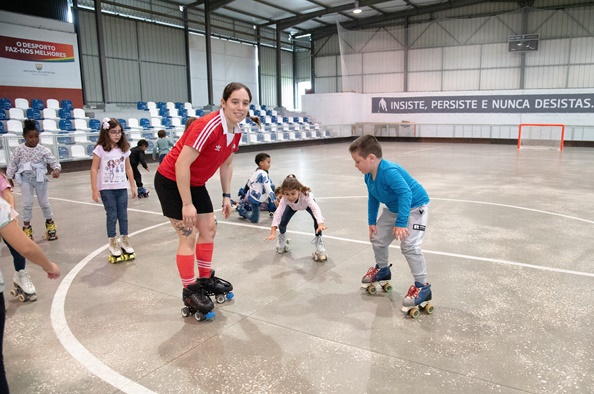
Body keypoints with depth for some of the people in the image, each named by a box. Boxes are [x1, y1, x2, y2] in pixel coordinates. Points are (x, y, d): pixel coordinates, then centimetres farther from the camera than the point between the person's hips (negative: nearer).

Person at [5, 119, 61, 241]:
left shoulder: (43, 149, -7)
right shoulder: (19, 149, -5)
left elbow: (53, 160, -14)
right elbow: (12, 164, 3)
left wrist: (56, 169, -35)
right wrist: (9, 178, 5)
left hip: (40, 178, 0)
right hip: (25, 178, 0)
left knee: (44, 202, 8)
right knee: (27, 203, 0)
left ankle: (50, 223, 27)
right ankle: (26, 227, 15)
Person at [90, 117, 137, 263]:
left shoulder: (124, 148, 4)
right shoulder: (100, 149, -8)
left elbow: (128, 168, 12)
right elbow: (94, 169, -8)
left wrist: (132, 185, 11)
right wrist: (94, 189, -11)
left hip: (122, 187, 4)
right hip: (106, 189, -3)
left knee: (123, 215, 8)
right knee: (112, 216, 3)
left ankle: (124, 240, 23)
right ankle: (112, 243, 17)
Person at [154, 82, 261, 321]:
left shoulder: (236, 131, -4)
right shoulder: (207, 126, -30)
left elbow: (226, 164, 11)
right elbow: (181, 165, -31)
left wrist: (226, 196, 10)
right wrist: (187, 203, -26)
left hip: (195, 183, 9)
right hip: (171, 182, -8)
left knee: (209, 229, 11)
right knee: (189, 236, -7)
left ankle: (206, 279, 29)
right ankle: (190, 293, 9)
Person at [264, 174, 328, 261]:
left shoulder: (306, 195, -48)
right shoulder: (285, 199, -41)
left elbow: (315, 209, -60)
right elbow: (278, 213, -46)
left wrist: (320, 225, -76)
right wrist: (273, 232, -55)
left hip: (307, 204, -2)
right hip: (292, 206, 2)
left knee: (316, 218, -28)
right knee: (282, 222, -15)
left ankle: (318, 241, -8)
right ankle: (282, 237, 21)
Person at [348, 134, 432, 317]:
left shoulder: (389, 171, -35)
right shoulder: (369, 176, -7)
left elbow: (406, 194, -41)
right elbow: (372, 199, 6)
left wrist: (401, 223, -44)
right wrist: (372, 222, 4)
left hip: (415, 206, -9)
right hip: (394, 209, 9)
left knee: (409, 245, -20)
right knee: (377, 239, 13)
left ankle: (422, 287, -6)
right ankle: (382, 270, 38)